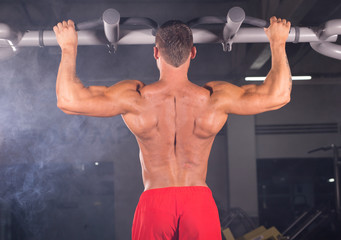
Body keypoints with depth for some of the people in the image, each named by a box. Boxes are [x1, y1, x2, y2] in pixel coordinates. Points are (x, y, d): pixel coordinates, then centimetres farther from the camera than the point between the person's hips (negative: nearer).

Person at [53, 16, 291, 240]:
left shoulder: (136, 98, -8)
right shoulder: (213, 98, -6)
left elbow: (69, 100, -6)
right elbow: (278, 95, -2)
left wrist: (69, 47, 6)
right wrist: (278, 42, 10)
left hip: (154, 203, 0)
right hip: (200, 202, 0)